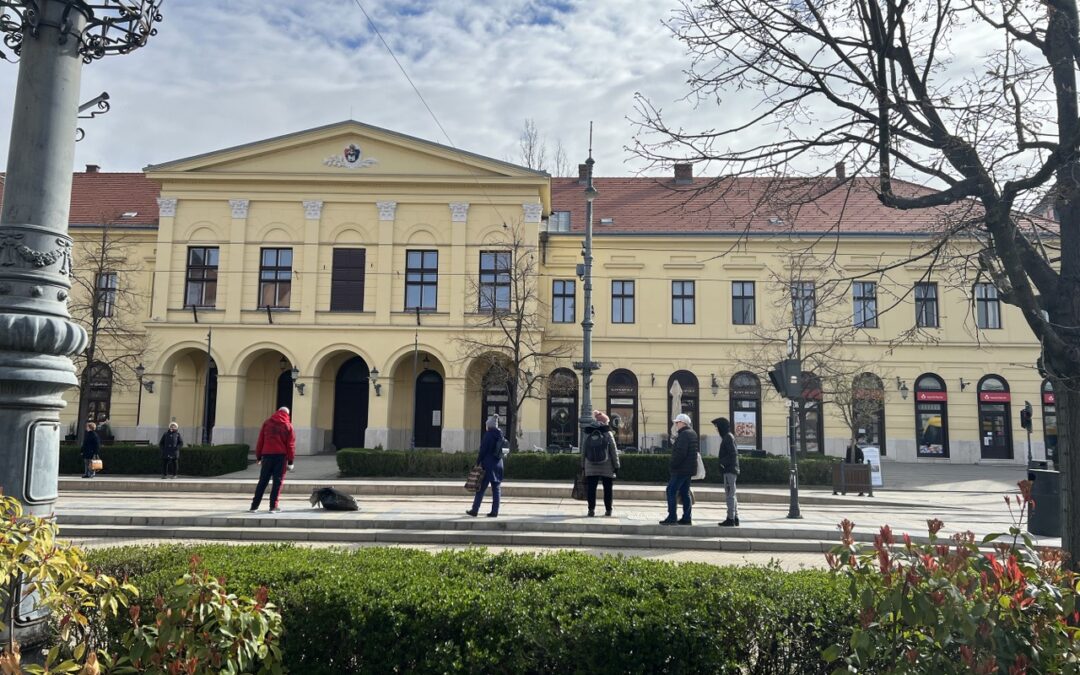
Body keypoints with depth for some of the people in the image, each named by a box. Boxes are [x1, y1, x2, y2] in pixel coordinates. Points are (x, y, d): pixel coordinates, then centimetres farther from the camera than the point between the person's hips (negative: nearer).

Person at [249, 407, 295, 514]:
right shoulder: (288, 425, 3)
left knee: (263, 481, 8)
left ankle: (255, 506, 7)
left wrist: (258, 456, 12)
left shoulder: (267, 423, 10)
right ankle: (273, 506, -2)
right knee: (278, 481, 2)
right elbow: (291, 444, 0)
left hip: (267, 454, 2)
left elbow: (260, 441, 8)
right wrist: (290, 460, 3)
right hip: (281, 456, -2)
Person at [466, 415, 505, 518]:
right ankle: (495, 511, 7)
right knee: (496, 489, 7)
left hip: (488, 464, -5)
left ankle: (475, 510, 6)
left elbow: (483, 450, -12)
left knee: (481, 488, 1)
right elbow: (501, 450, 10)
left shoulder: (488, 434, -11)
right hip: (498, 464, 6)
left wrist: (478, 463, -7)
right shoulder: (500, 434, 7)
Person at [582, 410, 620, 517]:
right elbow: (614, 451, -3)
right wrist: (616, 464, 3)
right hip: (606, 468, -2)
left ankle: (591, 509, 0)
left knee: (591, 488, 4)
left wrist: (583, 464, 14)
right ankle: (608, 509, 13)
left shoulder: (588, 434, 4)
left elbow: (583, 450, 7)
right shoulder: (608, 434, -4)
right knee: (607, 488, 9)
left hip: (591, 467, 2)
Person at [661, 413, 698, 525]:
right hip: (688, 469, 10)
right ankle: (686, 518, 14)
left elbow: (680, 452, -24)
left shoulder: (684, 434, -17)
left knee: (671, 491, -6)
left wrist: (672, 465, -16)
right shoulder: (692, 433, 16)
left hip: (681, 469, -10)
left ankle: (671, 518, -7)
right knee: (684, 493, 13)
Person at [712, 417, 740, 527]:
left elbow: (733, 454, -19)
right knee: (731, 495, 13)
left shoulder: (728, 437, -12)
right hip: (731, 470, 10)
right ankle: (735, 518, 18)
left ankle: (731, 519, -7)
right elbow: (734, 453, 21)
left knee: (730, 494, -8)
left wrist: (723, 462, -14)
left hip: (729, 470, -10)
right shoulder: (728, 437, 17)